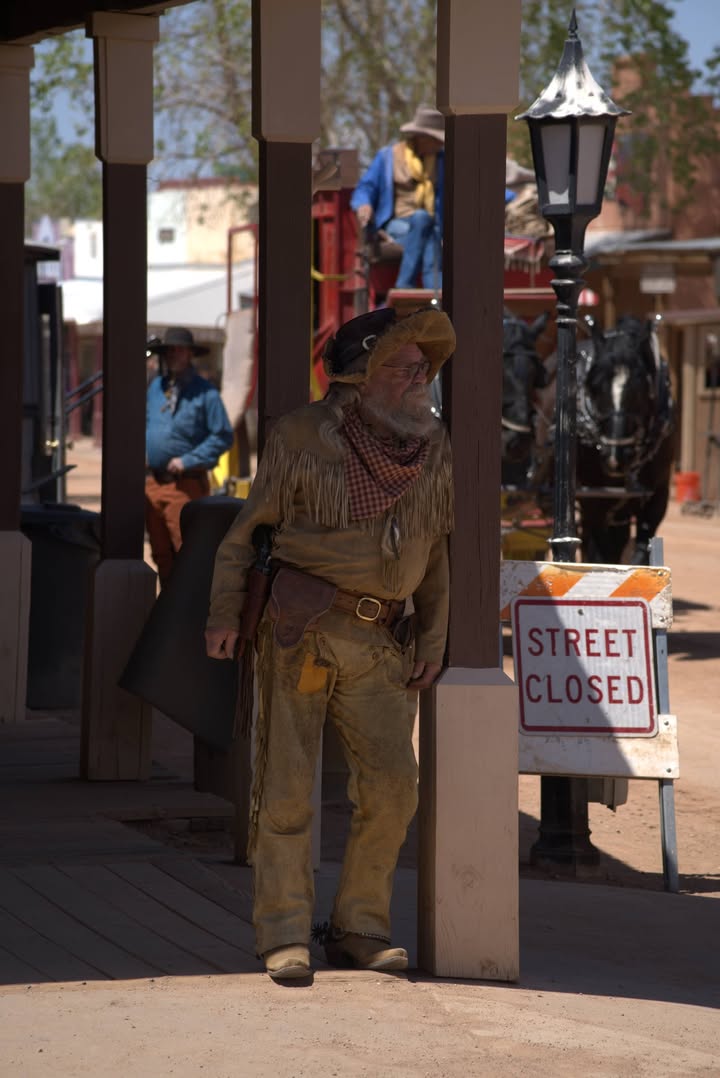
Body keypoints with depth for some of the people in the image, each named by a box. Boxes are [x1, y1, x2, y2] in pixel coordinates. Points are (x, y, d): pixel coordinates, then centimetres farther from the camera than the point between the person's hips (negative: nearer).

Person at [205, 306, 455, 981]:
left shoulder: (433, 449, 7)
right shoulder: (303, 437, -6)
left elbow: (434, 552, 16)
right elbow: (249, 527, 1)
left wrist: (433, 638, 10)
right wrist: (225, 613, -6)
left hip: (378, 642, 4)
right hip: (301, 628, -4)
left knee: (391, 786, -5)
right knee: (287, 786, -3)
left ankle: (360, 931, 8)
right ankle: (284, 937, 4)